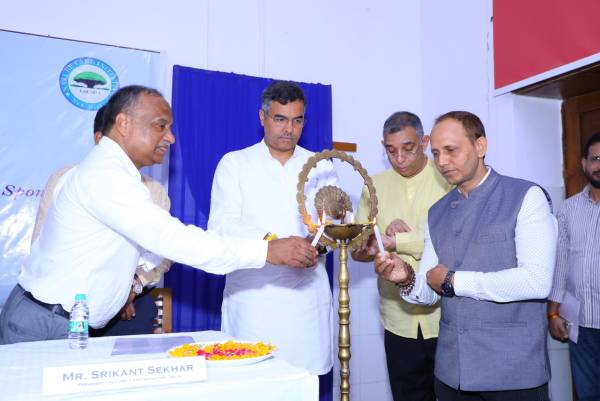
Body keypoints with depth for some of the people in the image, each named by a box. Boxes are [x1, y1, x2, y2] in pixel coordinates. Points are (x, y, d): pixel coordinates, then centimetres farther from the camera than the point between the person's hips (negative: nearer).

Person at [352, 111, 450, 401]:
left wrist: (395, 241, -20)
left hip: (446, 319, -3)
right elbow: (358, 250, 6)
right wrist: (385, 231, -15)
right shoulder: (374, 186, 7)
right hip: (399, 321, 3)